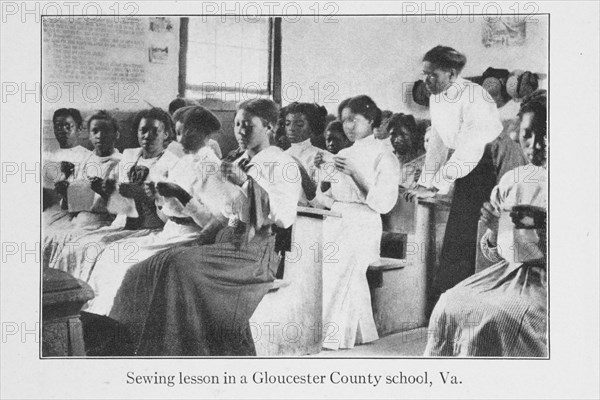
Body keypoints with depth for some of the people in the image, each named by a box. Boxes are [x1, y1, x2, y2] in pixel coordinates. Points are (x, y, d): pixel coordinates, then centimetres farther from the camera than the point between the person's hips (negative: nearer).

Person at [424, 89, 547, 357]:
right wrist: (494, 231, -6)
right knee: (450, 305, -17)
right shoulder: (511, 181, 13)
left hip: (545, 277, -5)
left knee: (499, 317, -28)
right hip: (511, 272, 5)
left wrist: (544, 224, -23)